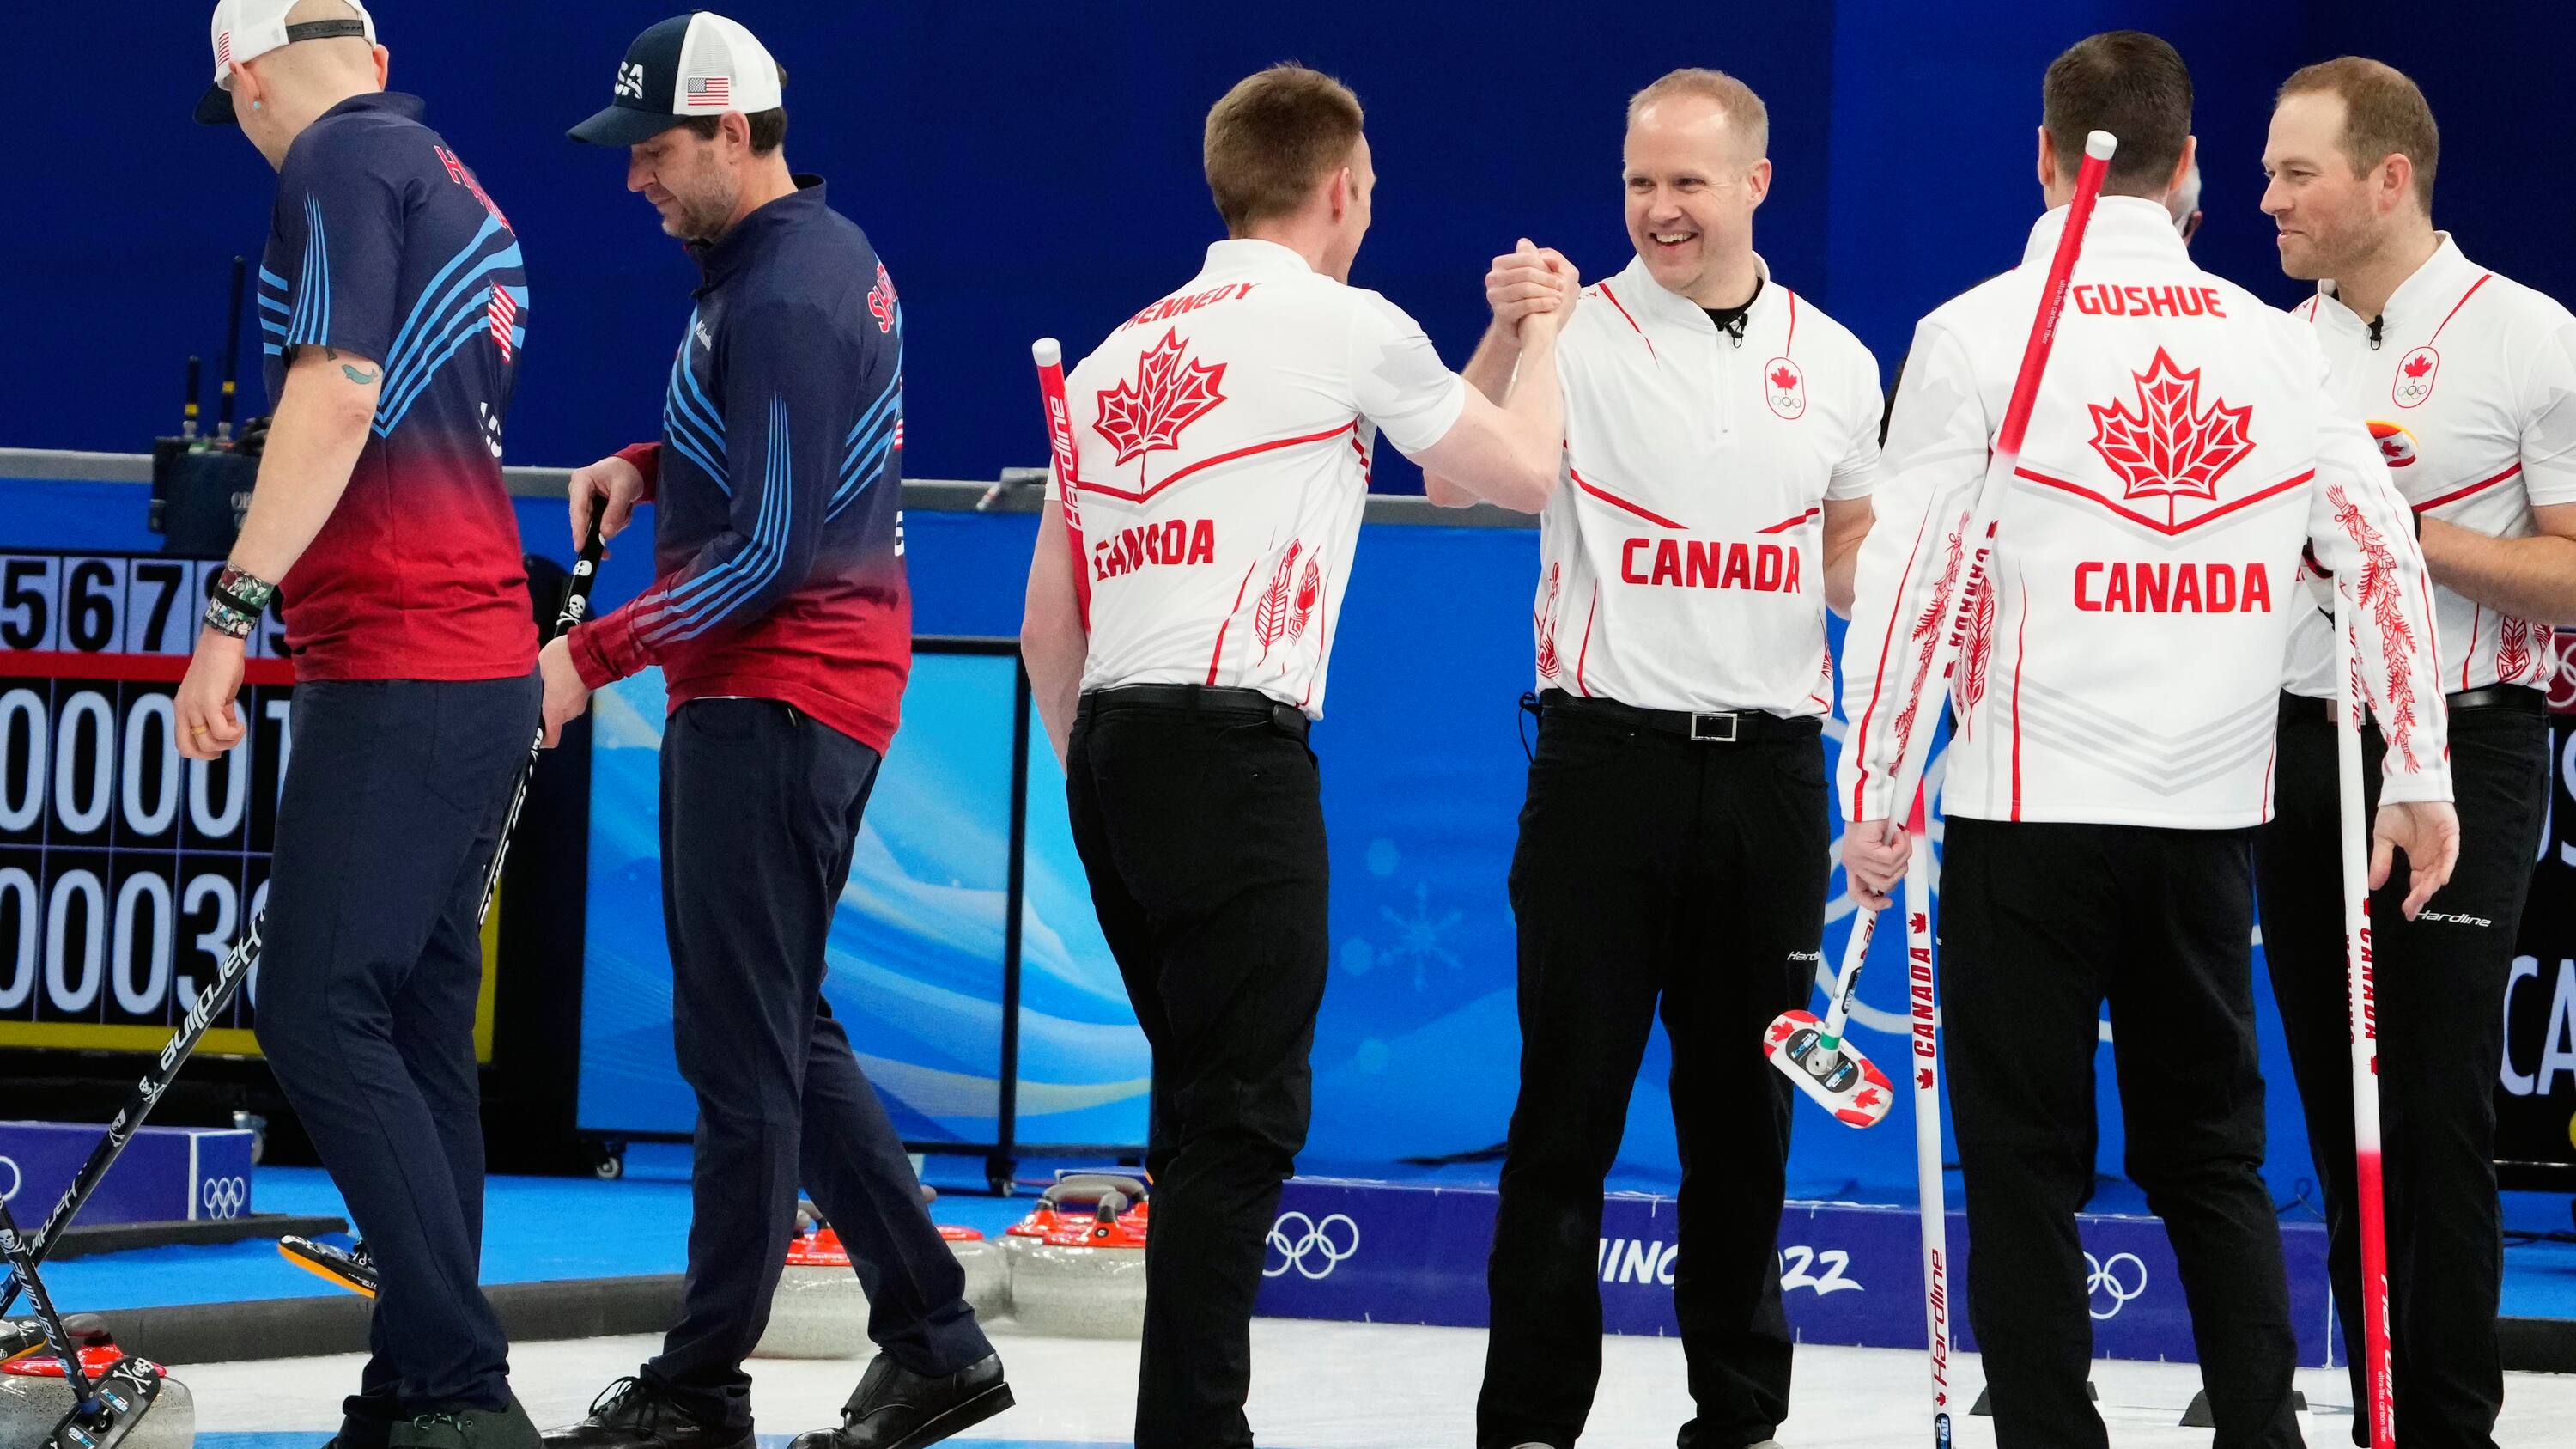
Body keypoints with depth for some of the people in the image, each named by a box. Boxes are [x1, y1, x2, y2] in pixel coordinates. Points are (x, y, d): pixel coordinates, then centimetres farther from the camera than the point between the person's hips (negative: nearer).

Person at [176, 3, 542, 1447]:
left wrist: (236, 607, -22)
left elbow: (338, 393, -19)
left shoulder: (340, 161, -7)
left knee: (323, 1014, -12)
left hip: (402, 668, -9)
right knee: (414, 1024, 11)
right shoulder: (459, 190, 21)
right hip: (486, 667, 9)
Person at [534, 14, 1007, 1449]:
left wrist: (596, 656, -16)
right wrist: (648, 467, 11)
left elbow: (770, 551, -22)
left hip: (774, 701, -11)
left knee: (743, 1043, -5)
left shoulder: (782, 295, -19)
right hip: (759, 697, 11)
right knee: (785, 1032, 14)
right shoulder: (828, 249, 13)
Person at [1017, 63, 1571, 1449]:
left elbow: (1048, 623, 19)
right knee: (1241, 1113, -8)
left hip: (1112, 753, 7)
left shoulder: (1122, 351, 18)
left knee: (1202, 1102, 15)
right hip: (1235, 750, -7)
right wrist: (1540, 327, 29)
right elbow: (1522, 467, 12)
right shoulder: (1344, 324, -1)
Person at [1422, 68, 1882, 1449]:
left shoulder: (1834, 361, 9)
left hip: (1770, 763, 3)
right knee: (1571, 1091, -1)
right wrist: (1505, 335, -32)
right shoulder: (1578, 335, -3)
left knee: (1746, 1100, 9)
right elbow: (1453, 484, -17)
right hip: (1608, 754, -3)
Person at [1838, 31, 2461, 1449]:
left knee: (2026, 1166, 4)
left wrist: (1873, 798, -1)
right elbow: (2383, 554, 6)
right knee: (2212, 1155, 14)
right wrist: (2418, 776, 14)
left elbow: (1907, 578, -8)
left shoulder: (1980, 333, -5)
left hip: (2029, 814, -3)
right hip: (2210, 818, 3)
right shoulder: (2271, 340, 5)